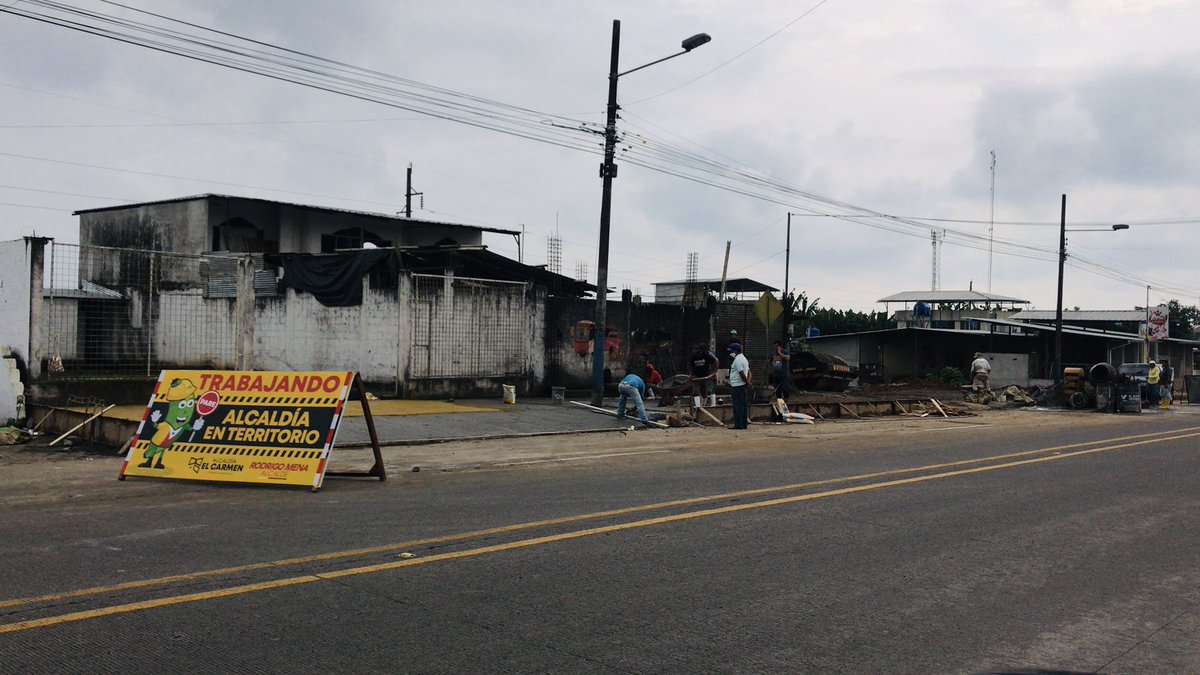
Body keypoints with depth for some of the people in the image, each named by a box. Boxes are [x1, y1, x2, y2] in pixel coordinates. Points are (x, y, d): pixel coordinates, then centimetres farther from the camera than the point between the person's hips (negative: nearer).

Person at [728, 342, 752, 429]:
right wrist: (748, 382, 9)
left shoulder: (737, 360, -14)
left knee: (737, 406, -8)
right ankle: (744, 424, 14)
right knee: (743, 405, 11)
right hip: (743, 386, 10)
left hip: (737, 386, -10)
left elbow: (741, 373, -20)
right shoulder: (744, 358, 19)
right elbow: (748, 372, 19)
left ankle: (738, 424, -8)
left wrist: (747, 383, -12)